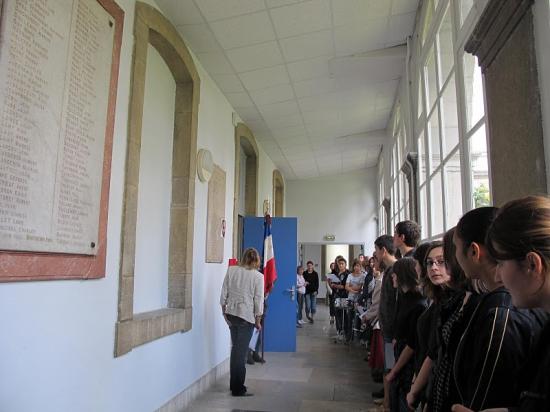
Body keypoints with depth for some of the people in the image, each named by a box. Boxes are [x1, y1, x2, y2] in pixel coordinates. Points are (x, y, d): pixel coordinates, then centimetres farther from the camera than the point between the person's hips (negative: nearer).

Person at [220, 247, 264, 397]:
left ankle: (234, 384, 31)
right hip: (246, 316, -5)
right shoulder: (258, 276, -10)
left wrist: (224, 312, 14)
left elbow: (224, 293, 3)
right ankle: (238, 389, 14)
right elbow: (258, 301, -8)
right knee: (241, 352, 5)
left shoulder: (231, 270, 0)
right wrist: (258, 320, 2)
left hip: (231, 313, 5)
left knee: (235, 348, 19)